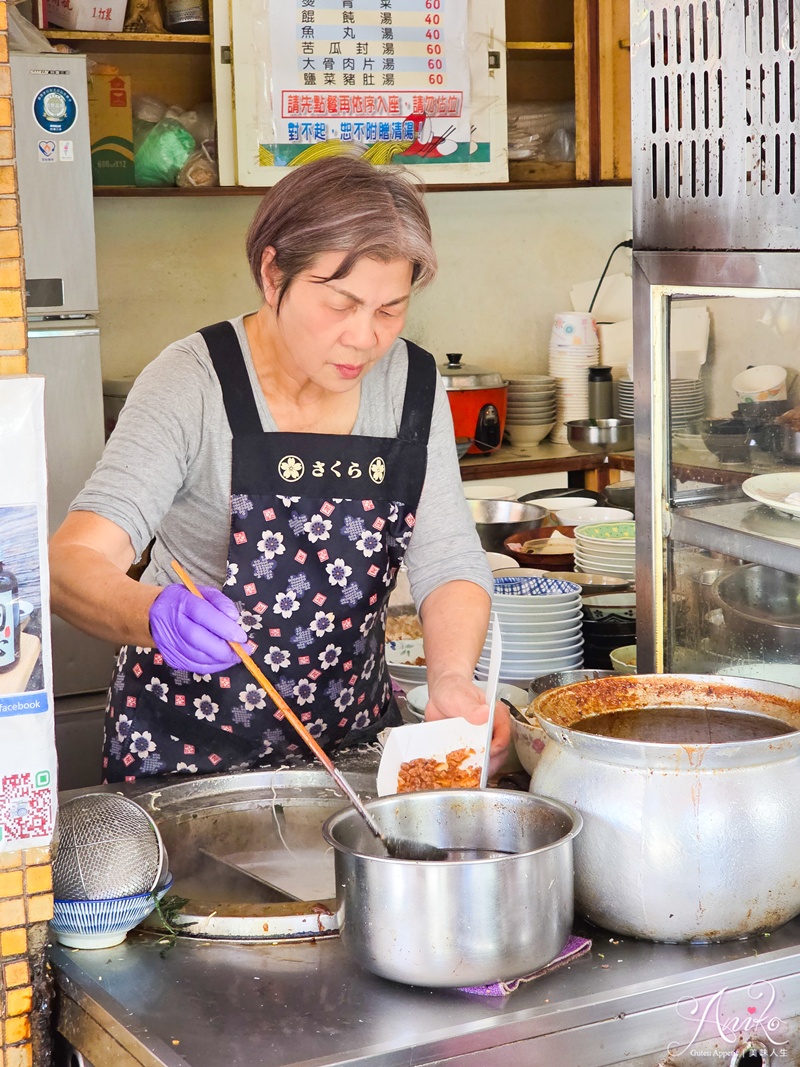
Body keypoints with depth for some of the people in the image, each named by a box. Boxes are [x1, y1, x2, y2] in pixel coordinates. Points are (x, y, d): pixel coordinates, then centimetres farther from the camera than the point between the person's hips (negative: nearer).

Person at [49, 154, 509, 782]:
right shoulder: (194, 383, -14)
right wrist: (157, 616, -45)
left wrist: (452, 678, -24)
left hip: (351, 740, 4)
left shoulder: (413, 385, -1)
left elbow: (448, 562, -3)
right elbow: (72, 563, -23)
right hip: (186, 749, -3)